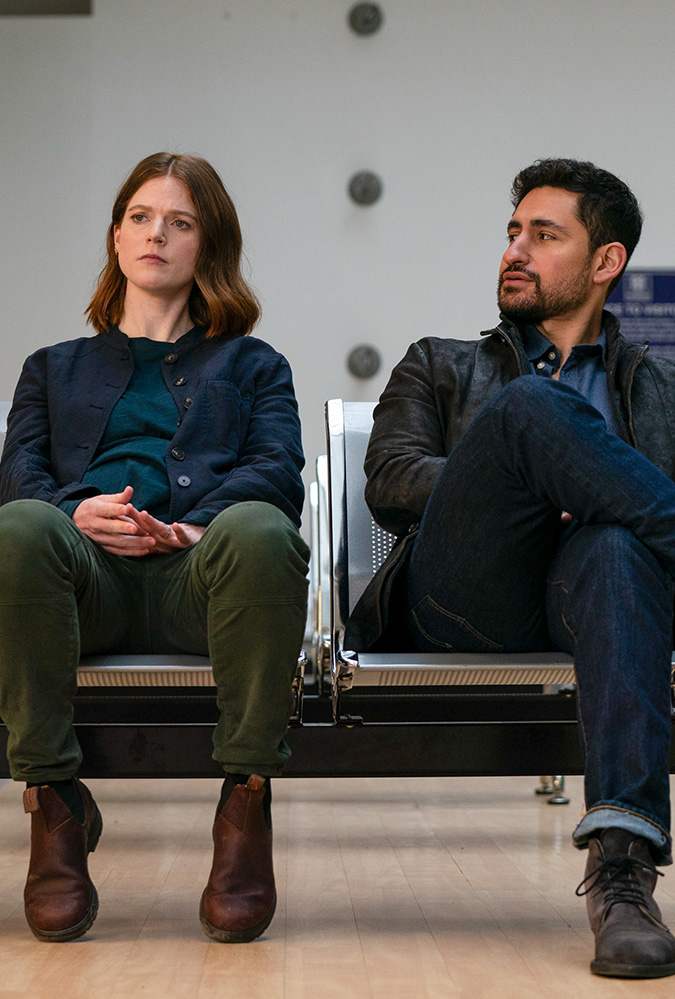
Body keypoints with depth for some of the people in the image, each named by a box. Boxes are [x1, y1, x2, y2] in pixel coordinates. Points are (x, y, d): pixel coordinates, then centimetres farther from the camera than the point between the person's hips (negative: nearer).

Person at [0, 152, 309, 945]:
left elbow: (278, 471, 12)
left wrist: (203, 524, -12)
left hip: (196, 570, -1)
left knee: (260, 530, -40)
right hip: (83, 572, 1)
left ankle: (246, 805, -29)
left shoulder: (252, 365, 32)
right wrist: (75, 513, -8)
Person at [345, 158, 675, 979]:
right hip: (460, 598, 0)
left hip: (578, 599, 0)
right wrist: (525, 484, -9)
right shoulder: (441, 368, 30)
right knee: (527, 406, -28)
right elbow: (391, 485, 10)